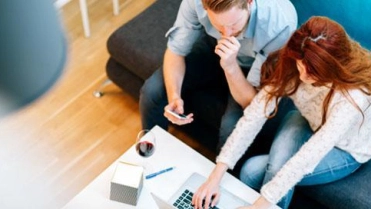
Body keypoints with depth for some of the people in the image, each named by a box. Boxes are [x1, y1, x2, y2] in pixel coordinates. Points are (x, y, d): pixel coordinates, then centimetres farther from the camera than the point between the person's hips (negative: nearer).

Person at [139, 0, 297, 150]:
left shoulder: (280, 24, -37)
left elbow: (252, 102, -28)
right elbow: (175, 52, -16)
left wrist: (230, 66, -45)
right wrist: (174, 96, -33)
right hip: (213, 47, 3)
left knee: (232, 129, -27)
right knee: (152, 91, -13)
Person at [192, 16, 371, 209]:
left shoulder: (353, 96, -40)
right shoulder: (290, 64, -27)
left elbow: (310, 156, -43)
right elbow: (255, 114, -30)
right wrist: (216, 176, -35)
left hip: (346, 149, -3)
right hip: (311, 123, 4)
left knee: (252, 170, -22)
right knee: (277, 167, -29)